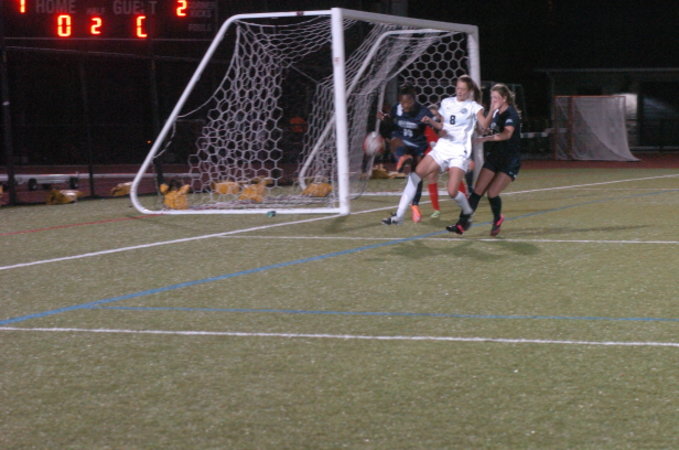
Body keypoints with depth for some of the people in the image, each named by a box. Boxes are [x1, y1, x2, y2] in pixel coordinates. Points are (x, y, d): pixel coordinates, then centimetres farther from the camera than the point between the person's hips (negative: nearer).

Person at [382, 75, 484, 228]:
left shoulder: (473, 107, -4)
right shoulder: (447, 103, 11)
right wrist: (431, 121, 1)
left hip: (460, 152, -5)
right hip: (442, 147, 5)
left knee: (452, 192, -16)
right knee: (416, 174, -11)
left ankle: (468, 214, 17)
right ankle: (399, 215, -8)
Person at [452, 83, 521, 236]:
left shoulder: (511, 114, -15)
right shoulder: (496, 113, 8)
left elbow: (507, 134, -31)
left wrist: (486, 138, -43)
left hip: (510, 160, -7)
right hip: (494, 156, 7)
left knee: (492, 193, -10)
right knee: (477, 191, -3)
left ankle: (497, 219, 19)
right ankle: (462, 222, -4)